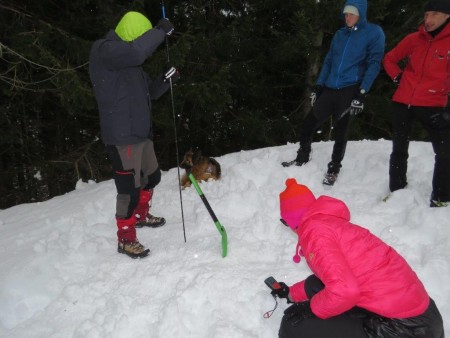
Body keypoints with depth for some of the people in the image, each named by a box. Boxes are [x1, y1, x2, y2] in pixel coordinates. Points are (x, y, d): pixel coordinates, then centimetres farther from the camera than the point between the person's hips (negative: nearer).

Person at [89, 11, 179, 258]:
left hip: (140, 131, 10)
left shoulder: (130, 62, 18)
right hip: (122, 136, -10)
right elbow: (136, 51, -32)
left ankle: (141, 215, 43)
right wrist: (160, 31, -19)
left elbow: (148, 93, 18)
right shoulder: (104, 49, -11)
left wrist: (165, 81, 1)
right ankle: (125, 239, 13)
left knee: (152, 176, 20)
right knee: (130, 188, -5)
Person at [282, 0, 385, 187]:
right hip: (329, 89, 5)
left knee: (341, 131, 3)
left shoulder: (374, 32, 0)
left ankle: (334, 168, 19)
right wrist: (318, 86, 9)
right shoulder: (340, 34, 15)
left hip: (350, 90, -4)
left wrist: (362, 93, -14)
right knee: (309, 123, 1)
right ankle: (302, 158, 21)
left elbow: (374, 64, -5)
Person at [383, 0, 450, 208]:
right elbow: (389, 58, 18)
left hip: (432, 105, -3)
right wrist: (397, 76, 4)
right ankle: (397, 190, 30)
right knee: (399, 150, 13)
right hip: (402, 102, 3)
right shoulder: (414, 39, 5)